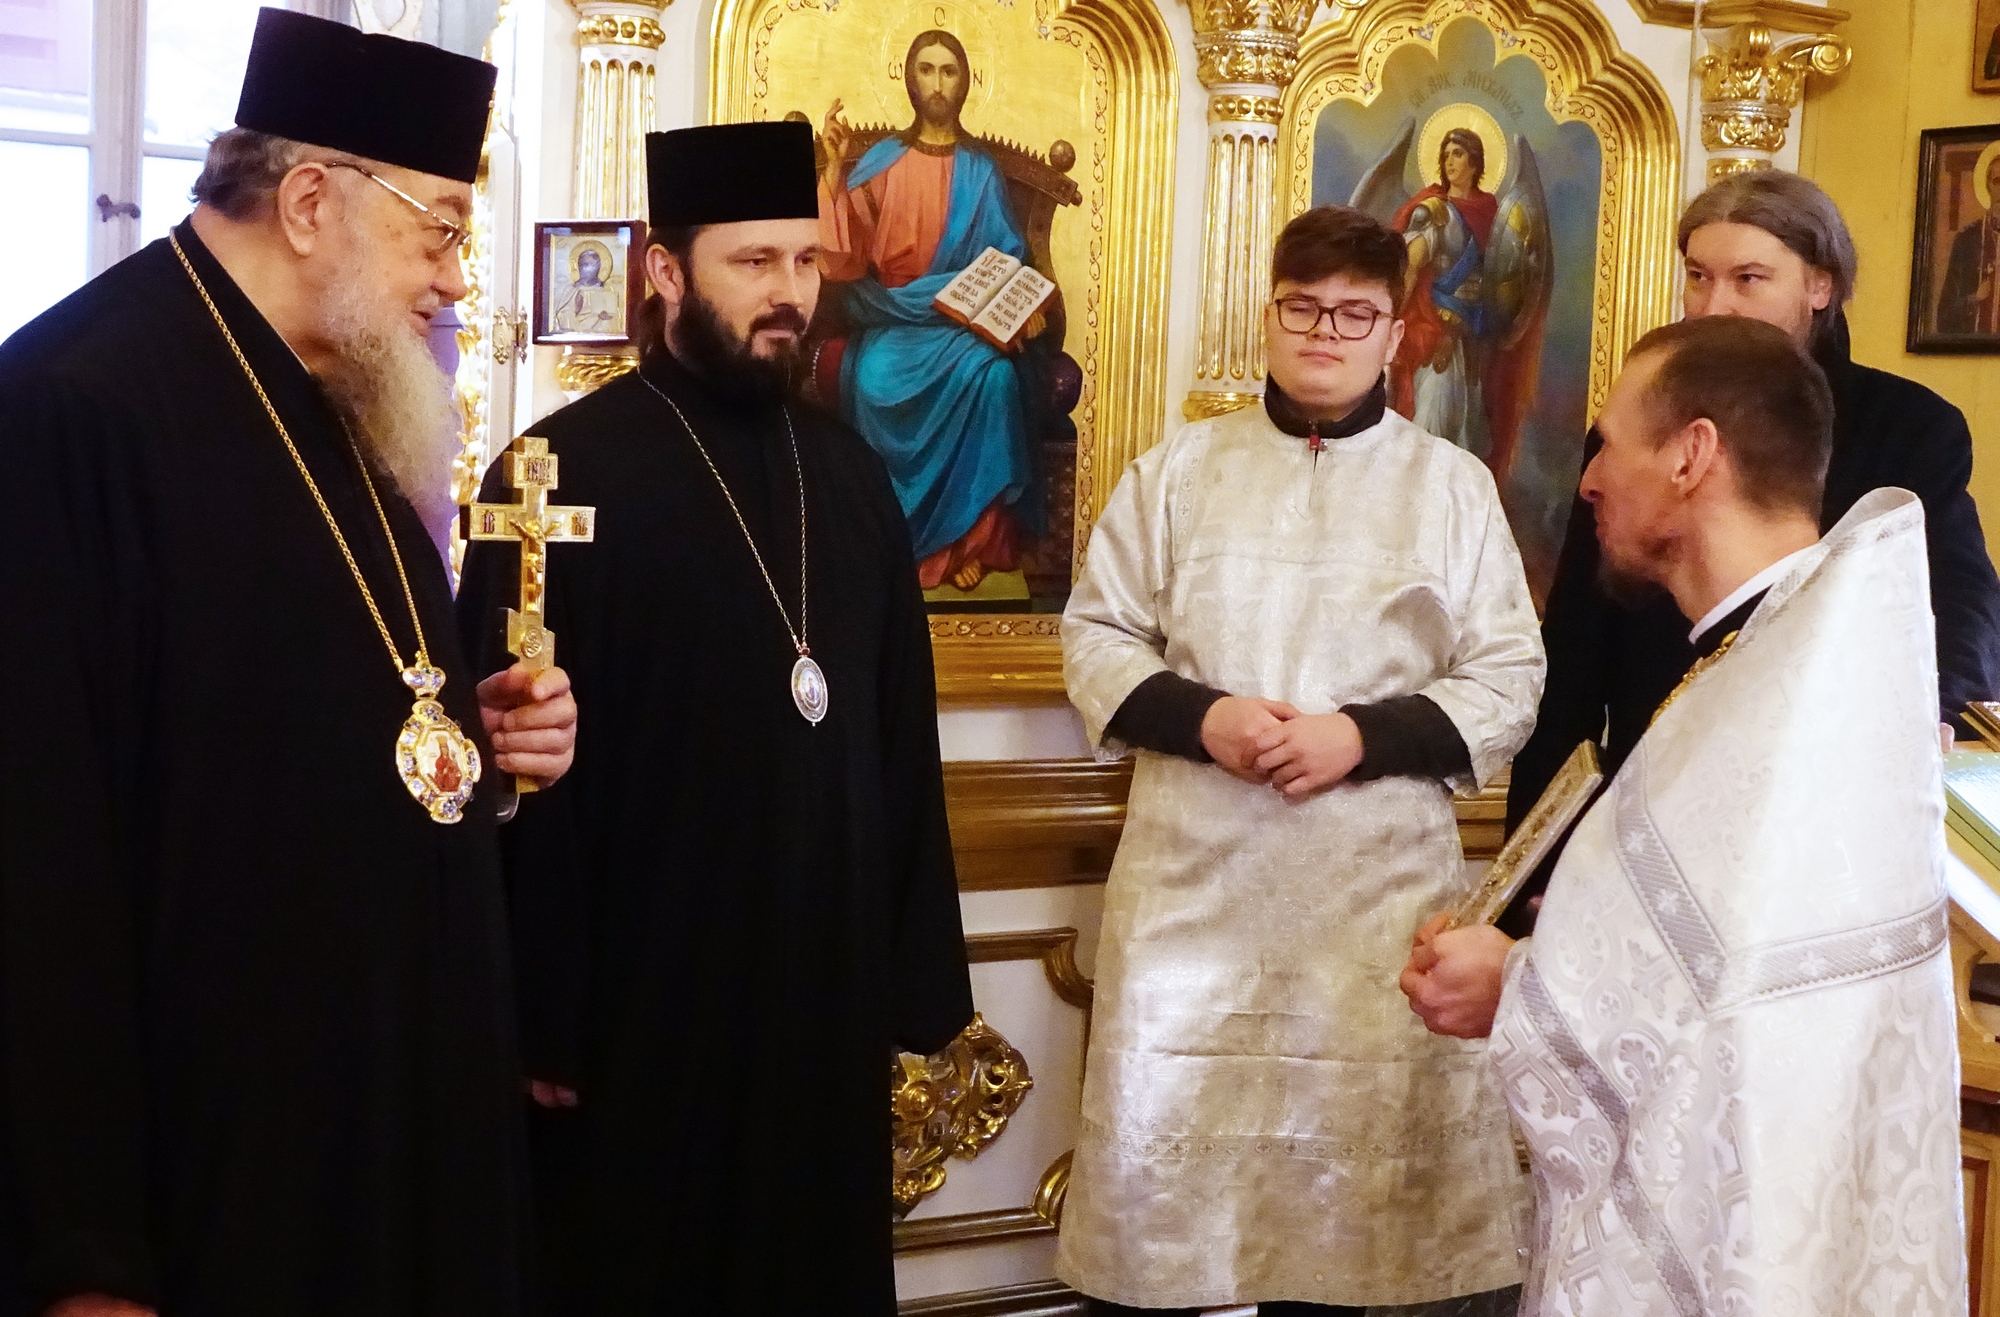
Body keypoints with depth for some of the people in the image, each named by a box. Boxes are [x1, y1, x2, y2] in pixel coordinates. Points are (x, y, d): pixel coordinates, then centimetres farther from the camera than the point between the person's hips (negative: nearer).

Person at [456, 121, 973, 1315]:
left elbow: (903, 734, 11)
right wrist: (542, 1013, -14)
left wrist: (923, 971, 8)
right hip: (638, 1000, -5)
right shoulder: (569, 471, -9)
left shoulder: (849, 474, 10)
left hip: (830, 991, 6)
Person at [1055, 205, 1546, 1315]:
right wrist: (1199, 717, -10)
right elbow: (1096, 631, 8)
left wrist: (1362, 737, -13)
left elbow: (1507, 681, 2)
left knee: (1348, 1156, 6)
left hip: (1378, 885, -1)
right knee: (1151, 1151, 2)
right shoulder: (1179, 468, 8)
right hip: (1191, 877, 1)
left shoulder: (1453, 484, 4)